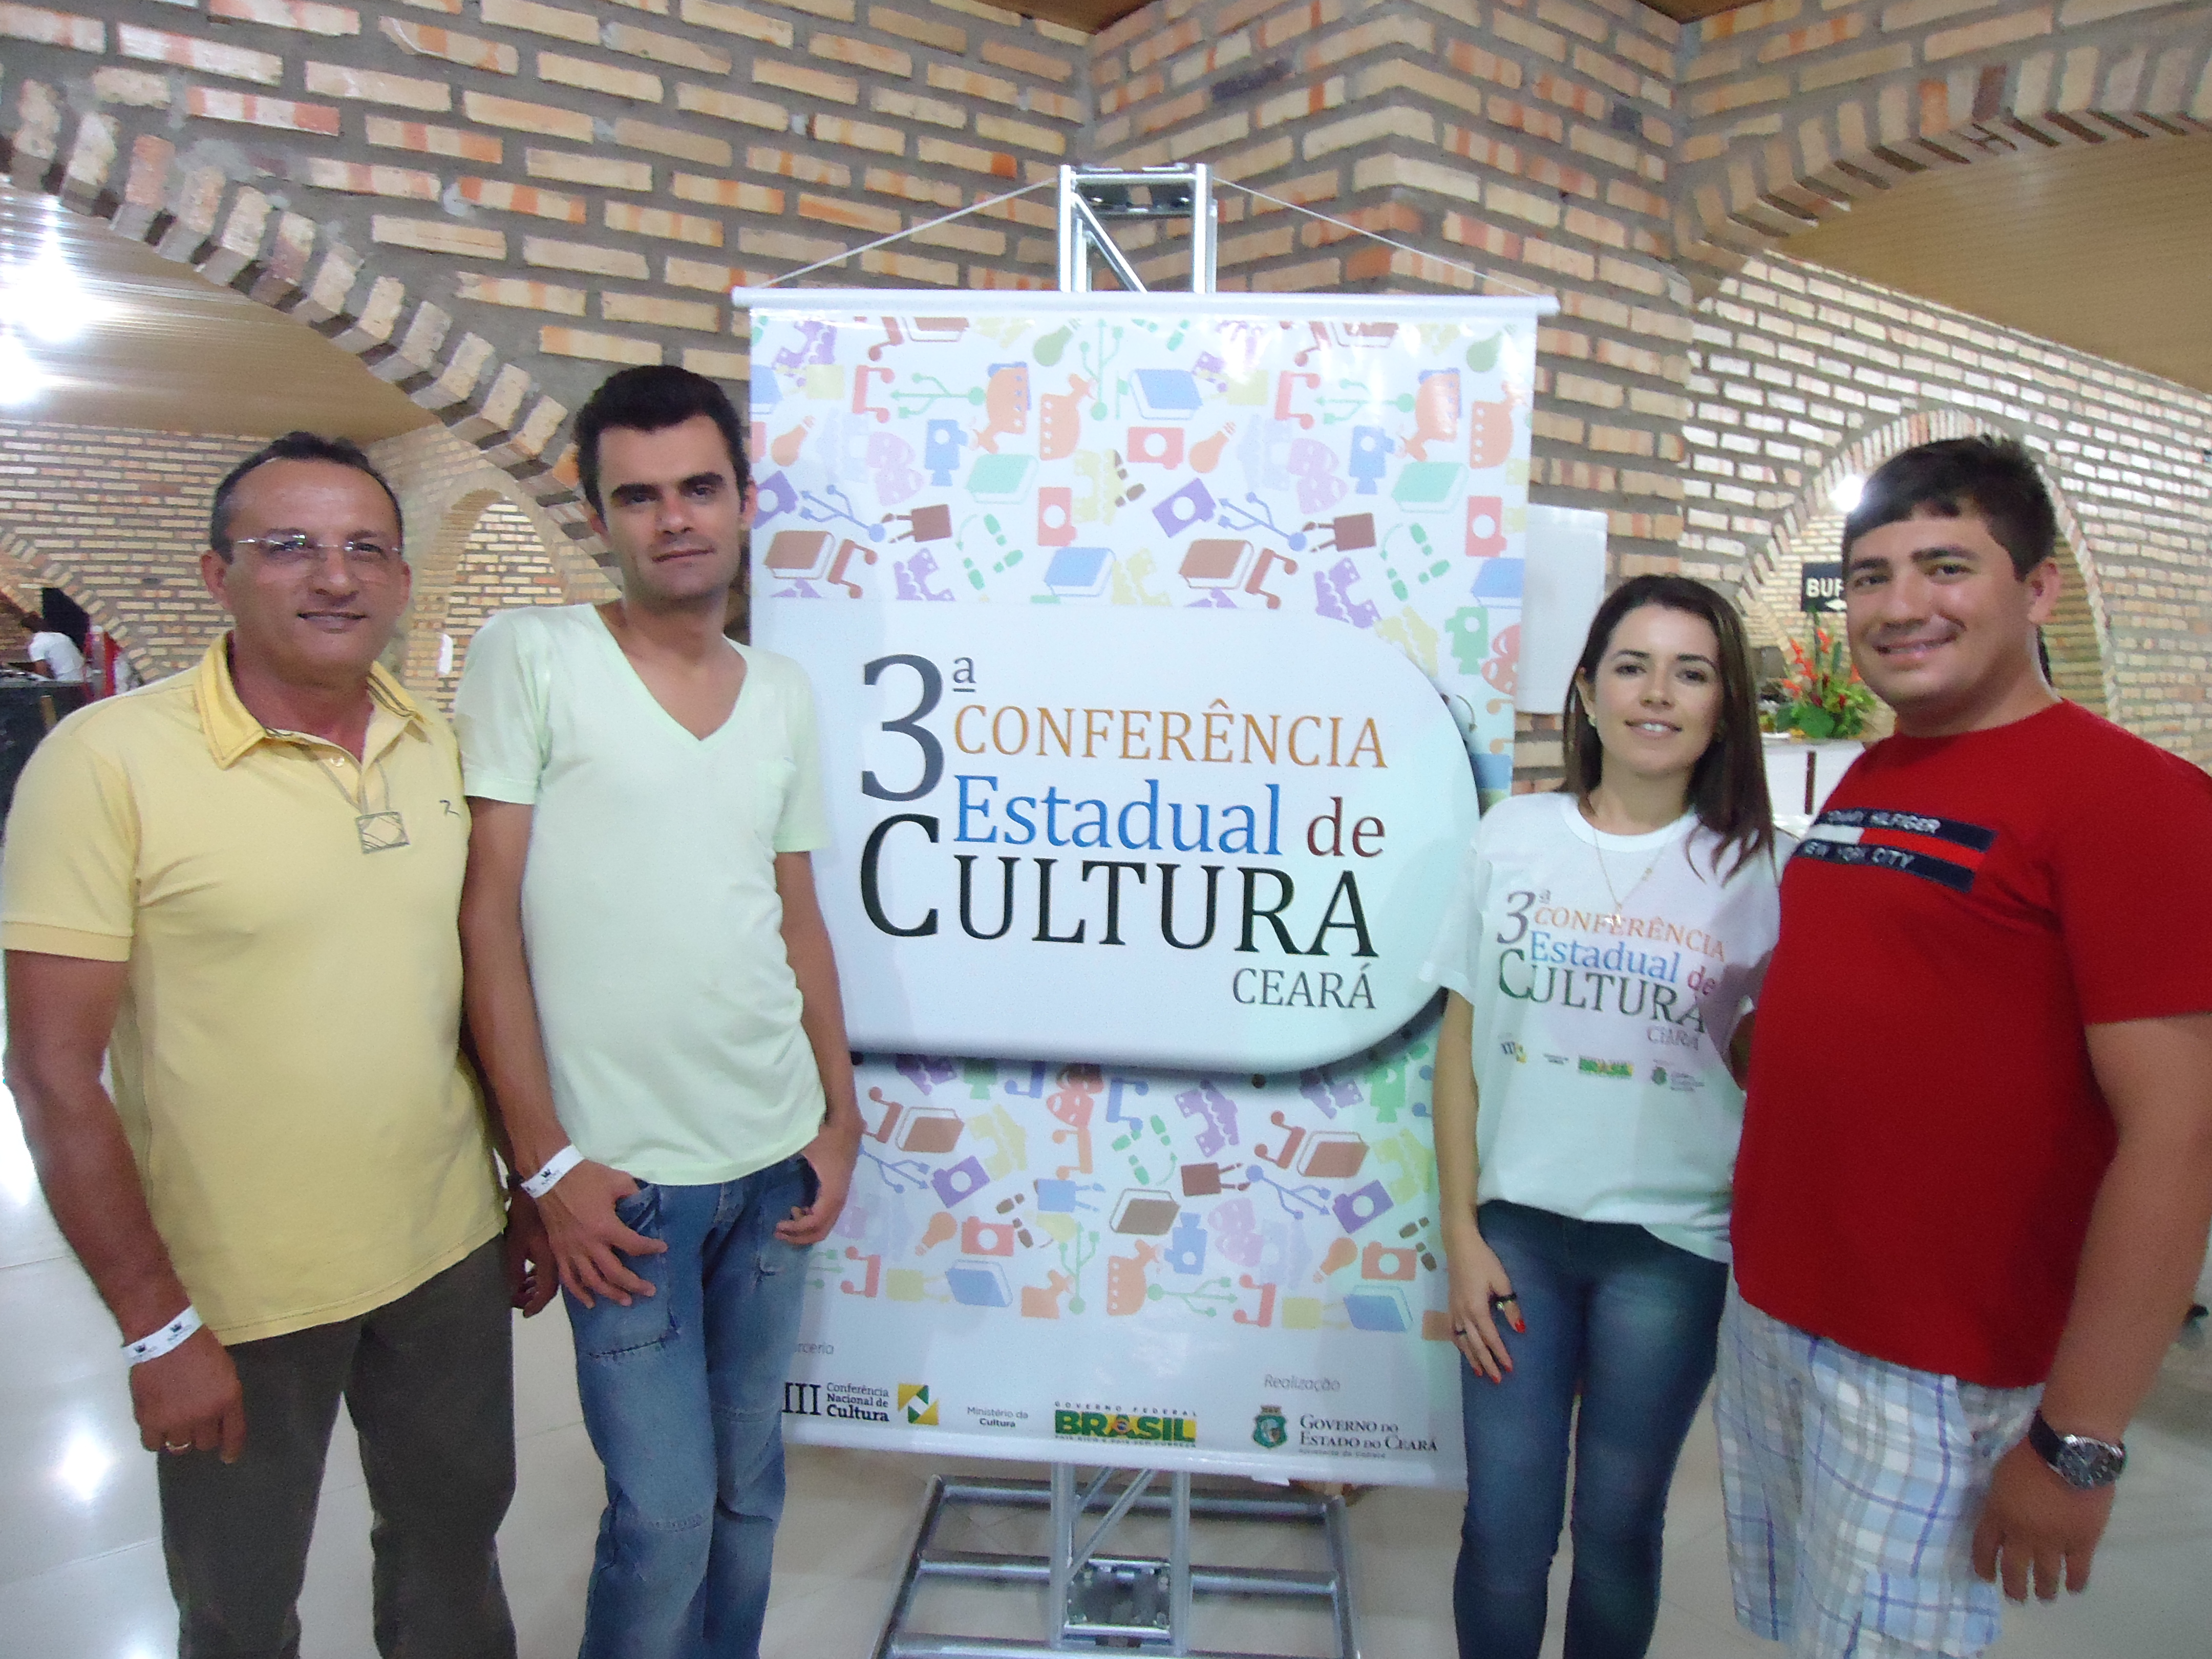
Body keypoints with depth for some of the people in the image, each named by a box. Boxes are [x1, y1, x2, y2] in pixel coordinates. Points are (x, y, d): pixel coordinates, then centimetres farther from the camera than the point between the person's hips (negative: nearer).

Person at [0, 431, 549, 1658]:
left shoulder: (445, 749, 0)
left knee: (454, 1536, 24)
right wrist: (155, 1326, -13)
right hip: (237, 1293, -3)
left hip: (451, 1251, 4)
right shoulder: (108, 759, -15)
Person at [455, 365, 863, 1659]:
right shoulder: (528, 657, -6)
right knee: (666, 1517, 4)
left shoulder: (785, 692, 7)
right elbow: (487, 917, -8)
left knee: (750, 1490, 18)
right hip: (621, 1171, -4)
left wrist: (842, 1118, 7)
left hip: (777, 1157, 5)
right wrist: (548, 1161, -11)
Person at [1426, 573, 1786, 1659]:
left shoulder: (1751, 868, -2)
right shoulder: (1514, 837, 0)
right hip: (1518, 1223, 1)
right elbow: (1460, 1043, 2)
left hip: (1671, 1242, 0)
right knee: (1503, 1530, 7)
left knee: (1618, 1525, 13)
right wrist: (1461, 1233, 0)